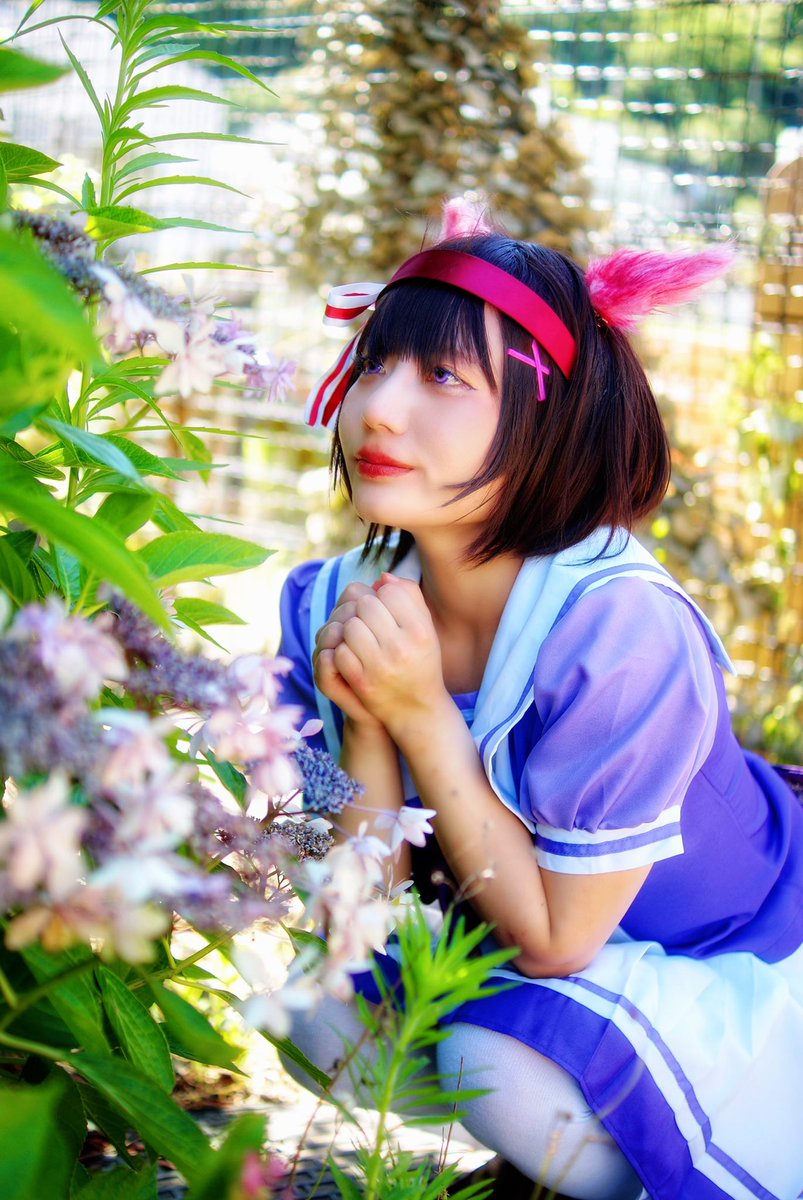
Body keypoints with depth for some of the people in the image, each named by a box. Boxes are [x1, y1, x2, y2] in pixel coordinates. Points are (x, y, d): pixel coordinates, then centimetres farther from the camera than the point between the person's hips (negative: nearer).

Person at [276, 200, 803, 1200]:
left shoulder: (625, 630, -33)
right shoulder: (331, 604, -15)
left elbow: (553, 939, -24)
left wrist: (422, 714, -32)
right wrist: (364, 723, -28)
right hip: (515, 943, 6)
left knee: (506, 1063, -29)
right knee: (324, 1006, -14)